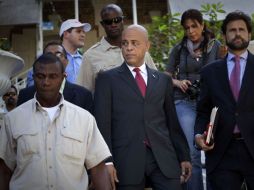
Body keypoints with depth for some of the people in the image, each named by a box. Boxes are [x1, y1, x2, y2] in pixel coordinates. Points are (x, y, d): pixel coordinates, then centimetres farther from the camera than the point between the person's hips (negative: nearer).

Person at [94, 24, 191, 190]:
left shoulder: (163, 80, 15)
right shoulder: (107, 79, 6)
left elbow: (172, 121, 15)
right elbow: (102, 123, -1)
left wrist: (183, 156, 12)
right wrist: (107, 161, -10)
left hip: (163, 157, 2)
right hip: (126, 159, -2)